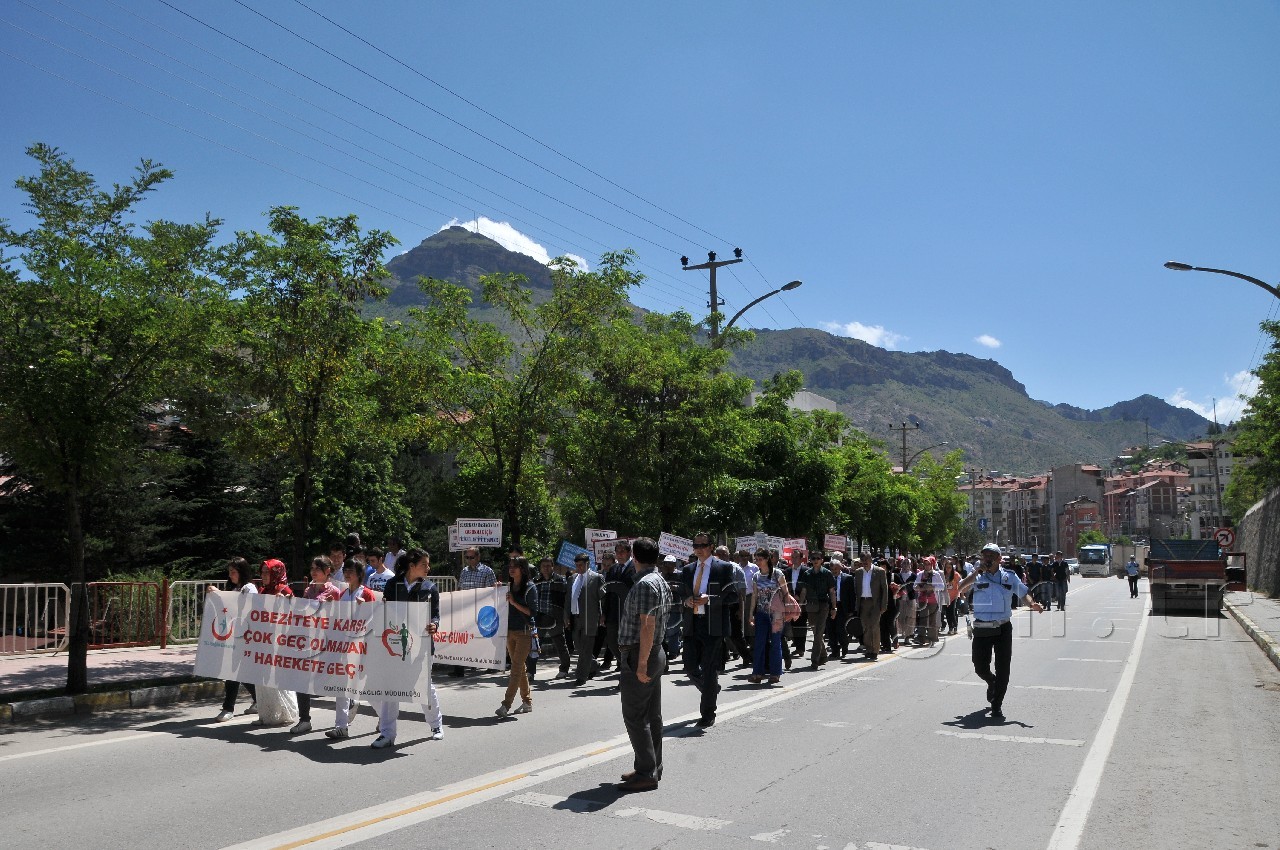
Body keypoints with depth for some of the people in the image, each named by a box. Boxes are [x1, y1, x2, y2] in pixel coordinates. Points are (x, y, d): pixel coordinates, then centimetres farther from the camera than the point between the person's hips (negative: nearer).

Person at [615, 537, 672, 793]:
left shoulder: (645, 584, -17)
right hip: (656, 654, 10)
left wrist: (641, 663, -24)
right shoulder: (661, 581, 15)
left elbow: (648, 625, -24)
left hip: (638, 656, -10)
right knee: (652, 715, 13)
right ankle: (653, 768, 20)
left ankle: (646, 773, -4)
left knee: (634, 716, -6)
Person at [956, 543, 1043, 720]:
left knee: (1003, 669, 0)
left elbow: (1023, 592, 5)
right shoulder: (978, 577, 2)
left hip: (1003, 628, 0)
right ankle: (992, 682, 41)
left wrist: (1032, 604, -16)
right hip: (981, 629, 0)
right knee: (980, 667, 5)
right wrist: (979, 571, -16)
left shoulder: (1009, 576, 6)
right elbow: (961, 588, -13)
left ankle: (997, 706, 14)